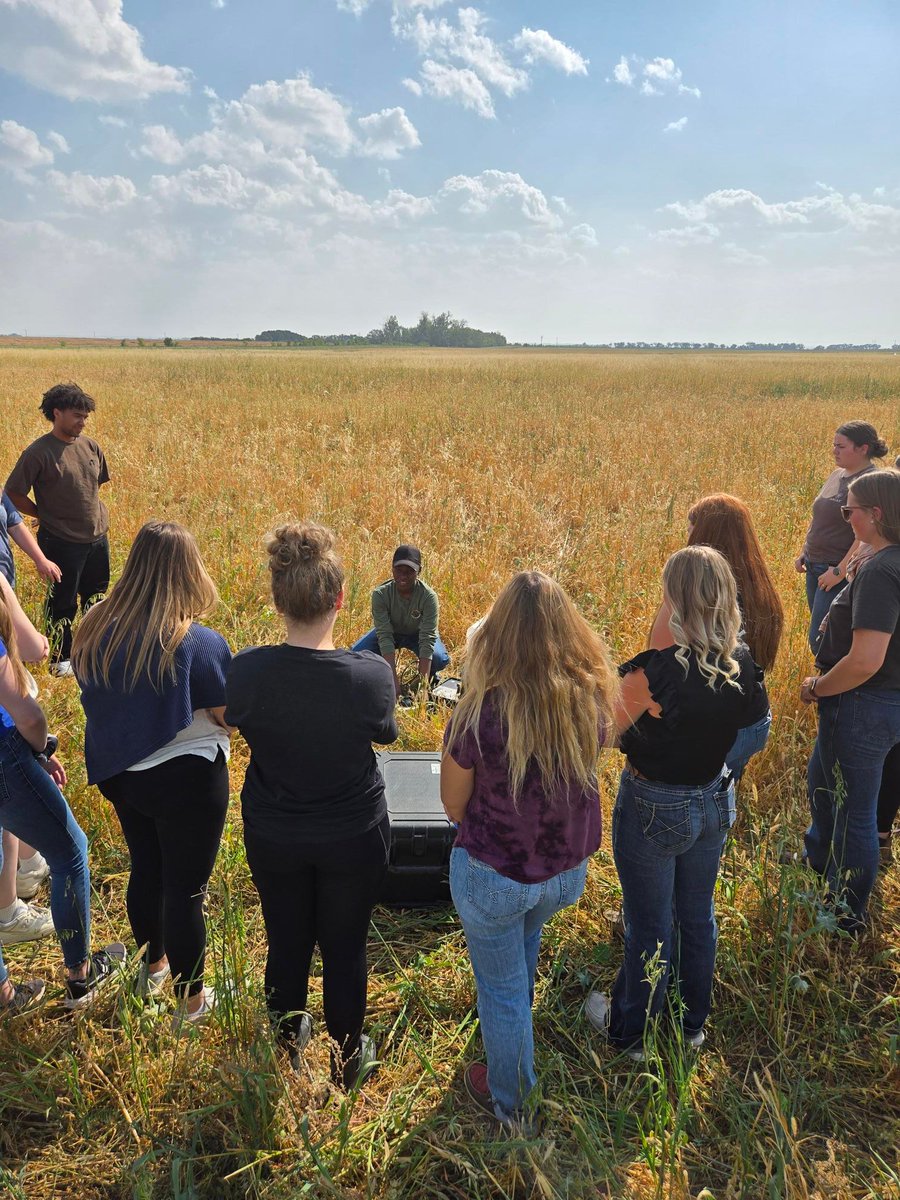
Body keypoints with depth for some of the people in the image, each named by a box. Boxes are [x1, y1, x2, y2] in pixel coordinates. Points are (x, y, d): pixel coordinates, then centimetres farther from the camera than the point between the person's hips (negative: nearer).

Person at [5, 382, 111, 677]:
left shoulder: (91, 446, 2)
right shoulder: (39, 452, -16)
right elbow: (13, 493, -10)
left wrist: (94, 515, 12)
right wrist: (46, 515, -5)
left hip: (98, 538, 6)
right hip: (62, 542, -6)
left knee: (96, 597, 19)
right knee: (62, 604, 8)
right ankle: (61, 659, 25)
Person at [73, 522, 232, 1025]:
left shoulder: (94, 630, -8)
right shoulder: (201, 644, -25)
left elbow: (96, 699, 6)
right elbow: (228, 719, -15)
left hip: (118, 773, 6)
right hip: (187, 779, -6)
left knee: (145, 869, 26)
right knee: (185, 888, 10)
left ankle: (154, 965, 49)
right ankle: (191, 1001, 27)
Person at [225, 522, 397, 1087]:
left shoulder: (247, 670, -24)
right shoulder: (372, 673, -27)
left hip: (272, 836, 2)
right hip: (354, 838, -1)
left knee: (286, 945, 23)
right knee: (345, 950, 19)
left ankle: (288, 1047, 48)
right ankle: (349, 1060, 41)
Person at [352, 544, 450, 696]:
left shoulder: (428, 596, -32)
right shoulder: (380, 594, -30)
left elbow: (427, 639, -35)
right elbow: (385, 636, -33)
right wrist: (394, 680, -40)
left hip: (418, 633, -1)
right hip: (390, 631, 1)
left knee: (440, 659, -31)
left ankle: (430, 678, 5)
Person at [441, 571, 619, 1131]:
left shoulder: (482, 711, -30)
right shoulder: (592, 698, -18)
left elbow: (454, 804, -13)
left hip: (495, 876, -5)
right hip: (569, 870, 5)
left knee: (502, 989, 20)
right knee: (525, 946, 36)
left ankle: (515, 1105, 43)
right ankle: (519, 1030, 63)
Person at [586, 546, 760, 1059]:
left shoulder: (657, 669, -31)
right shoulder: (744, 663, -12)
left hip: (654, 808, -5)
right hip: (716, 800, 6)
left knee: (650, 925, 14)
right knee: (698, 915, 24)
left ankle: (632, 1031, 38)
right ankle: (694, 1022, 46)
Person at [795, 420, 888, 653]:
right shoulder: (837, 474, 11)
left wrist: (841, 570, -23)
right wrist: (804, 552, 16)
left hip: (841, 572, -9)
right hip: (815, 568, 9)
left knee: (820, 640, -10)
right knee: (820, 637, 14)